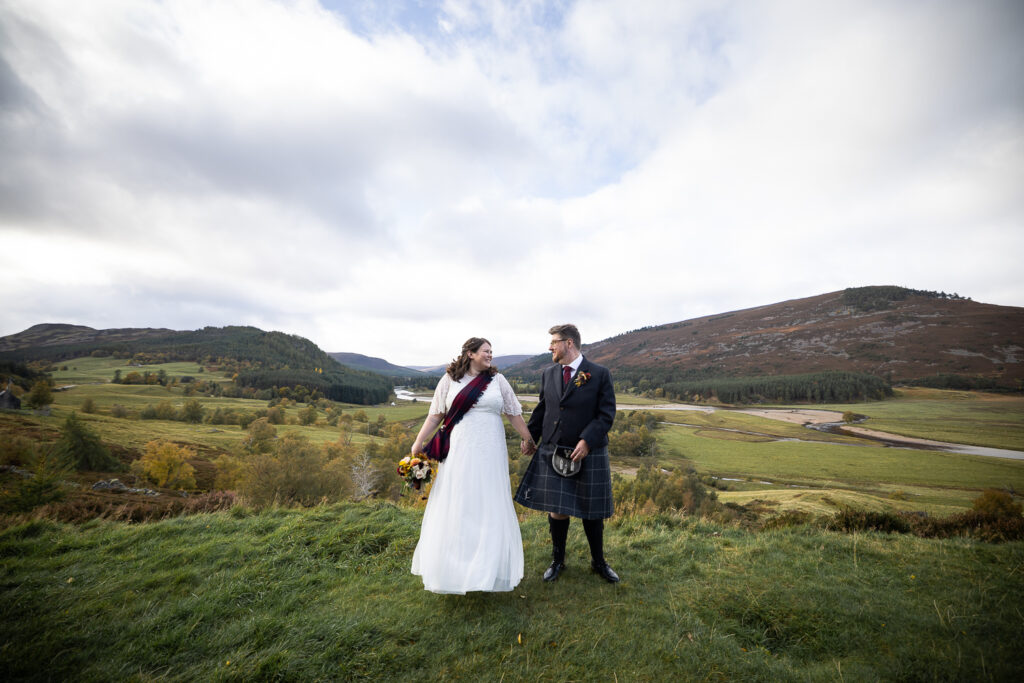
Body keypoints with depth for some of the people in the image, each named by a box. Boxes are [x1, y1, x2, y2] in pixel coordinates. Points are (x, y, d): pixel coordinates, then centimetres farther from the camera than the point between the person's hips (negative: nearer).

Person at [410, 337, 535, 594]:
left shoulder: (497, 380, 4)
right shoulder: (450, 380, 2)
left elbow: (514, 413, 6)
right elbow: (435, 414, 3)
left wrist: (529, 440, 7)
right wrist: (419, 442, -2)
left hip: (490, 454, 1)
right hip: (459, 452, -1)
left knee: (489, 506, 6)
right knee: (456, 507, 6)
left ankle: (489, 567, 22)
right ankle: (456, 568, 23)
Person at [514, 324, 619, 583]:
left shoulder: (599, 374, -7)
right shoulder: (548, 374, 7)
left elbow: (606, 414, -9)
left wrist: (587, 440, -19)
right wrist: (529, 437, 10)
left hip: (588, 454, -3)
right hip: (552, 452, 3)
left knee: (591, 511, 12)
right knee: (557, 510, 9)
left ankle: (599, 562, 36)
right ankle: (557, 561, 32)